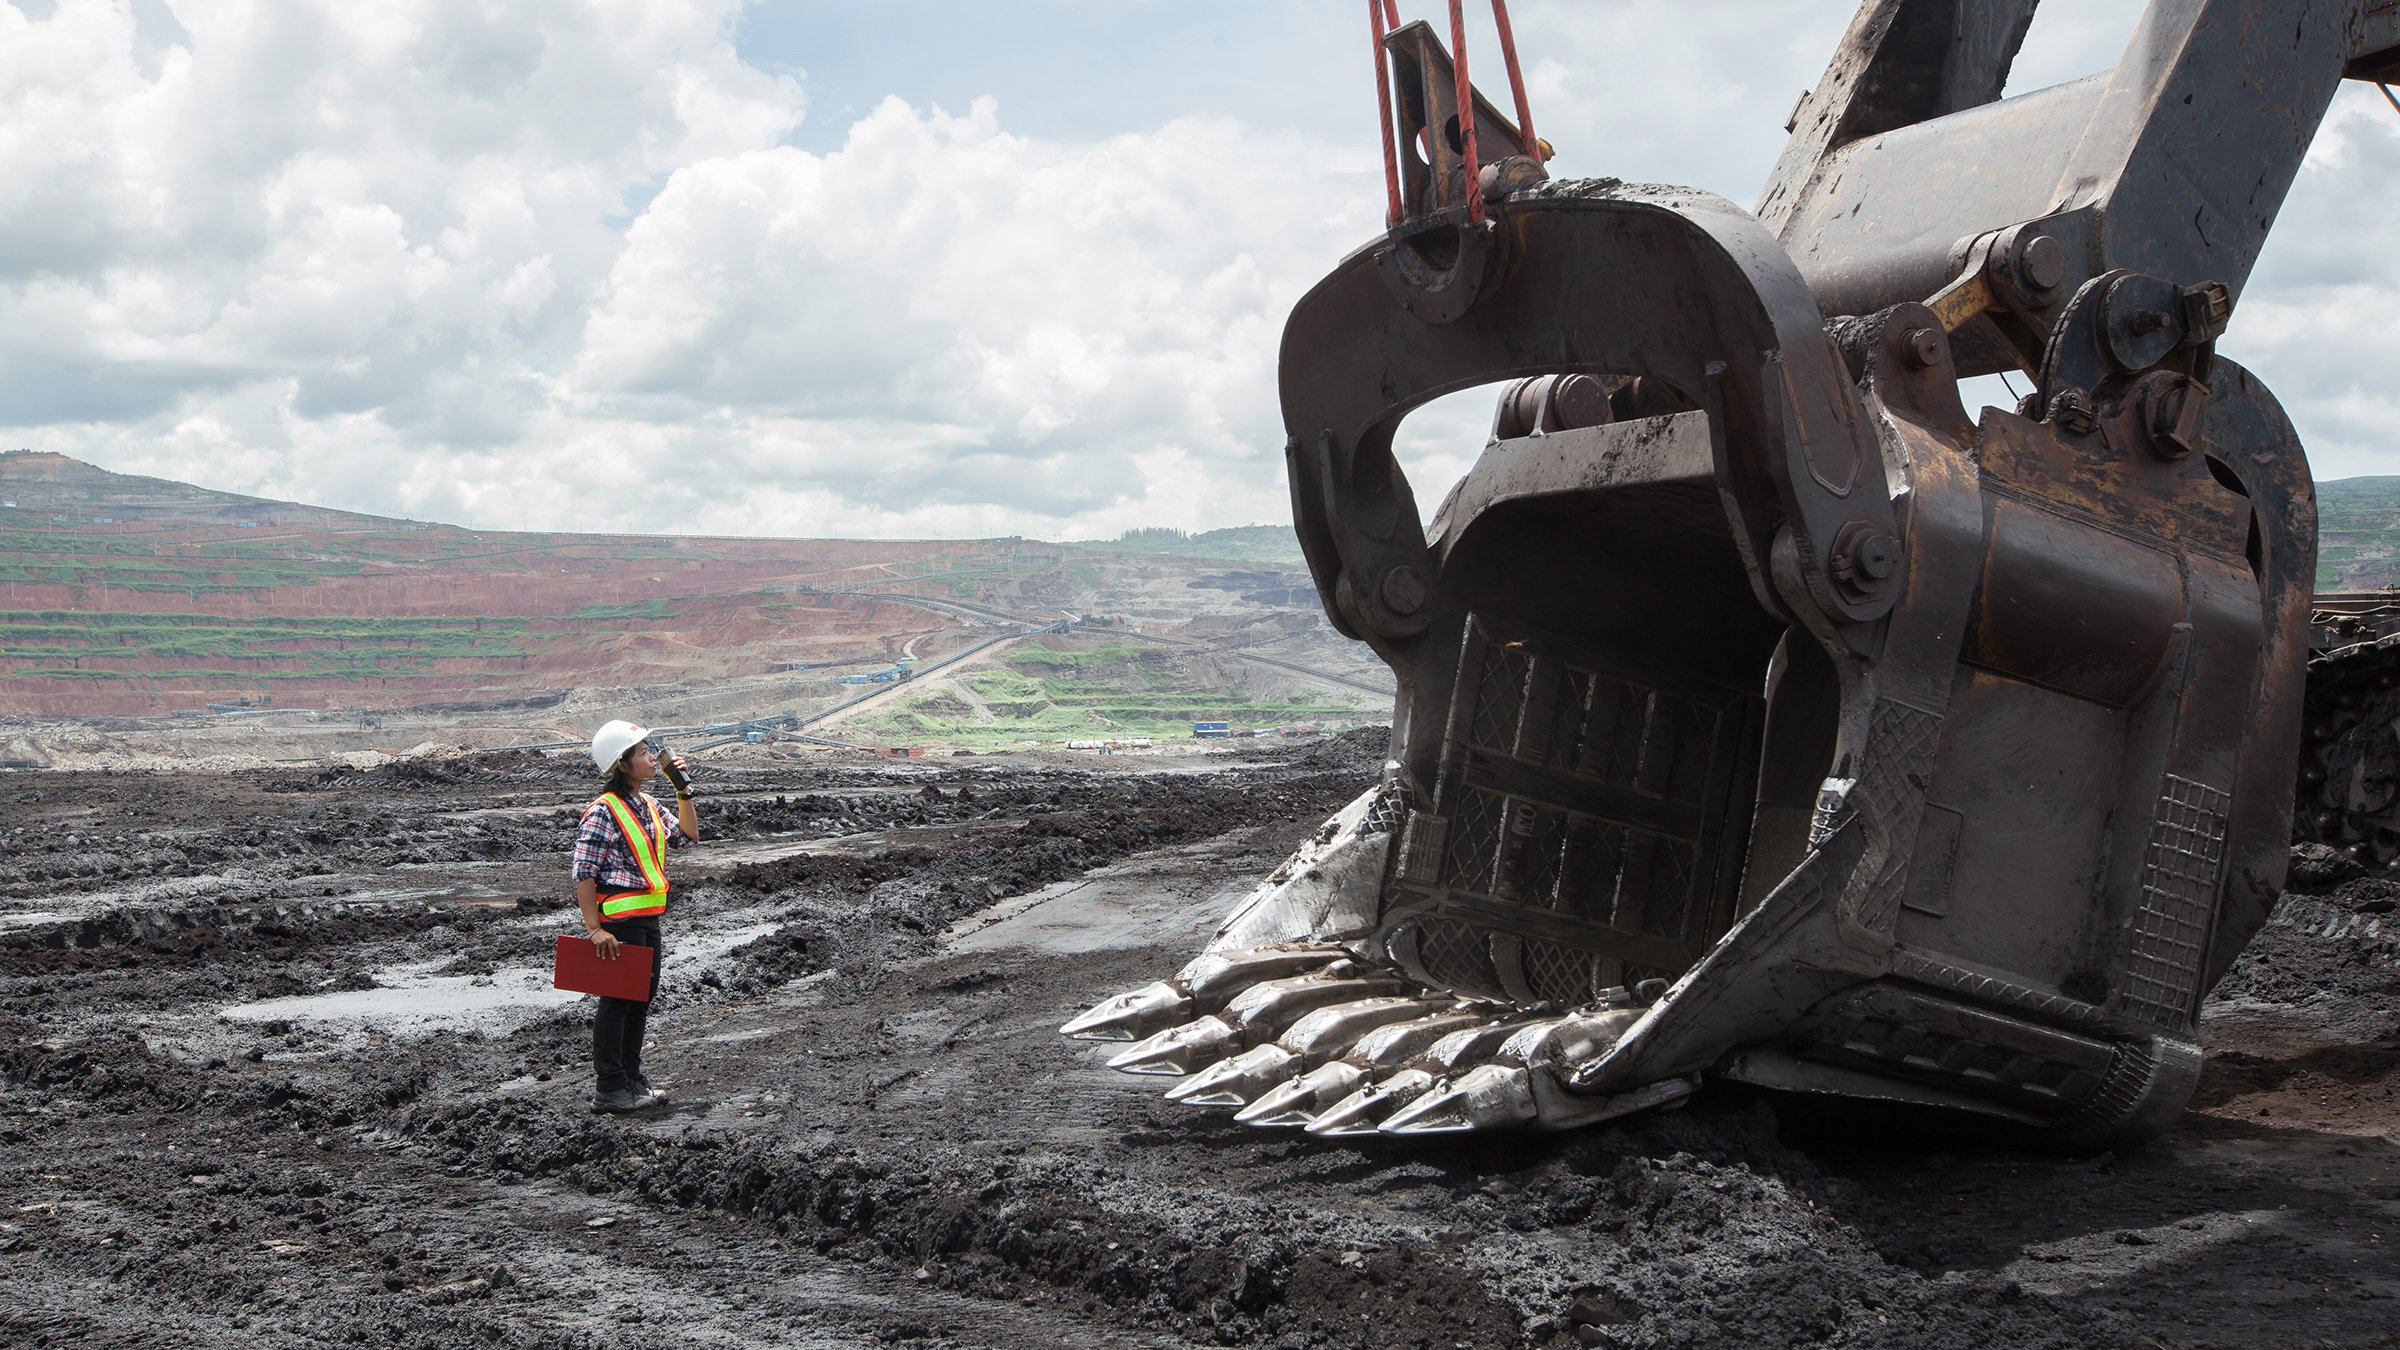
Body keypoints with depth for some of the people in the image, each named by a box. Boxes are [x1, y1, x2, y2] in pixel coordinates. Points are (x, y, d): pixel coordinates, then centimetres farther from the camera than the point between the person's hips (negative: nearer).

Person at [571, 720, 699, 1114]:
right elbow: (583, 874, -18)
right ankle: (610, 1089, 7)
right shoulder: (603, 812, -16)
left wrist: (683, 792, 5)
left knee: (641, 999, 16)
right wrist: (594, 928, -21)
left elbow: (686, 837, 16)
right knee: (617, 1002, -1)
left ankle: (632, 1077, 29)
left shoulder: (648, 806, 11)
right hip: (619, 921, -9)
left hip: (648, 918, 9)